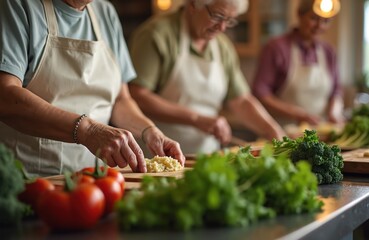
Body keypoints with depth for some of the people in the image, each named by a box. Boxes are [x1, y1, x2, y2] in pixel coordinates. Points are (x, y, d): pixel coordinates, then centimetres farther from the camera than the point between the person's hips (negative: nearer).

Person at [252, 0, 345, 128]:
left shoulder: (328, 52, 11)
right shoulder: (277, 48, -5)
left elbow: (336, 90, 19)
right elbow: (259, 93, -7)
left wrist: (333, 113, -3)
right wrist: (298, 115, -13)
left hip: (319, 131, 5)